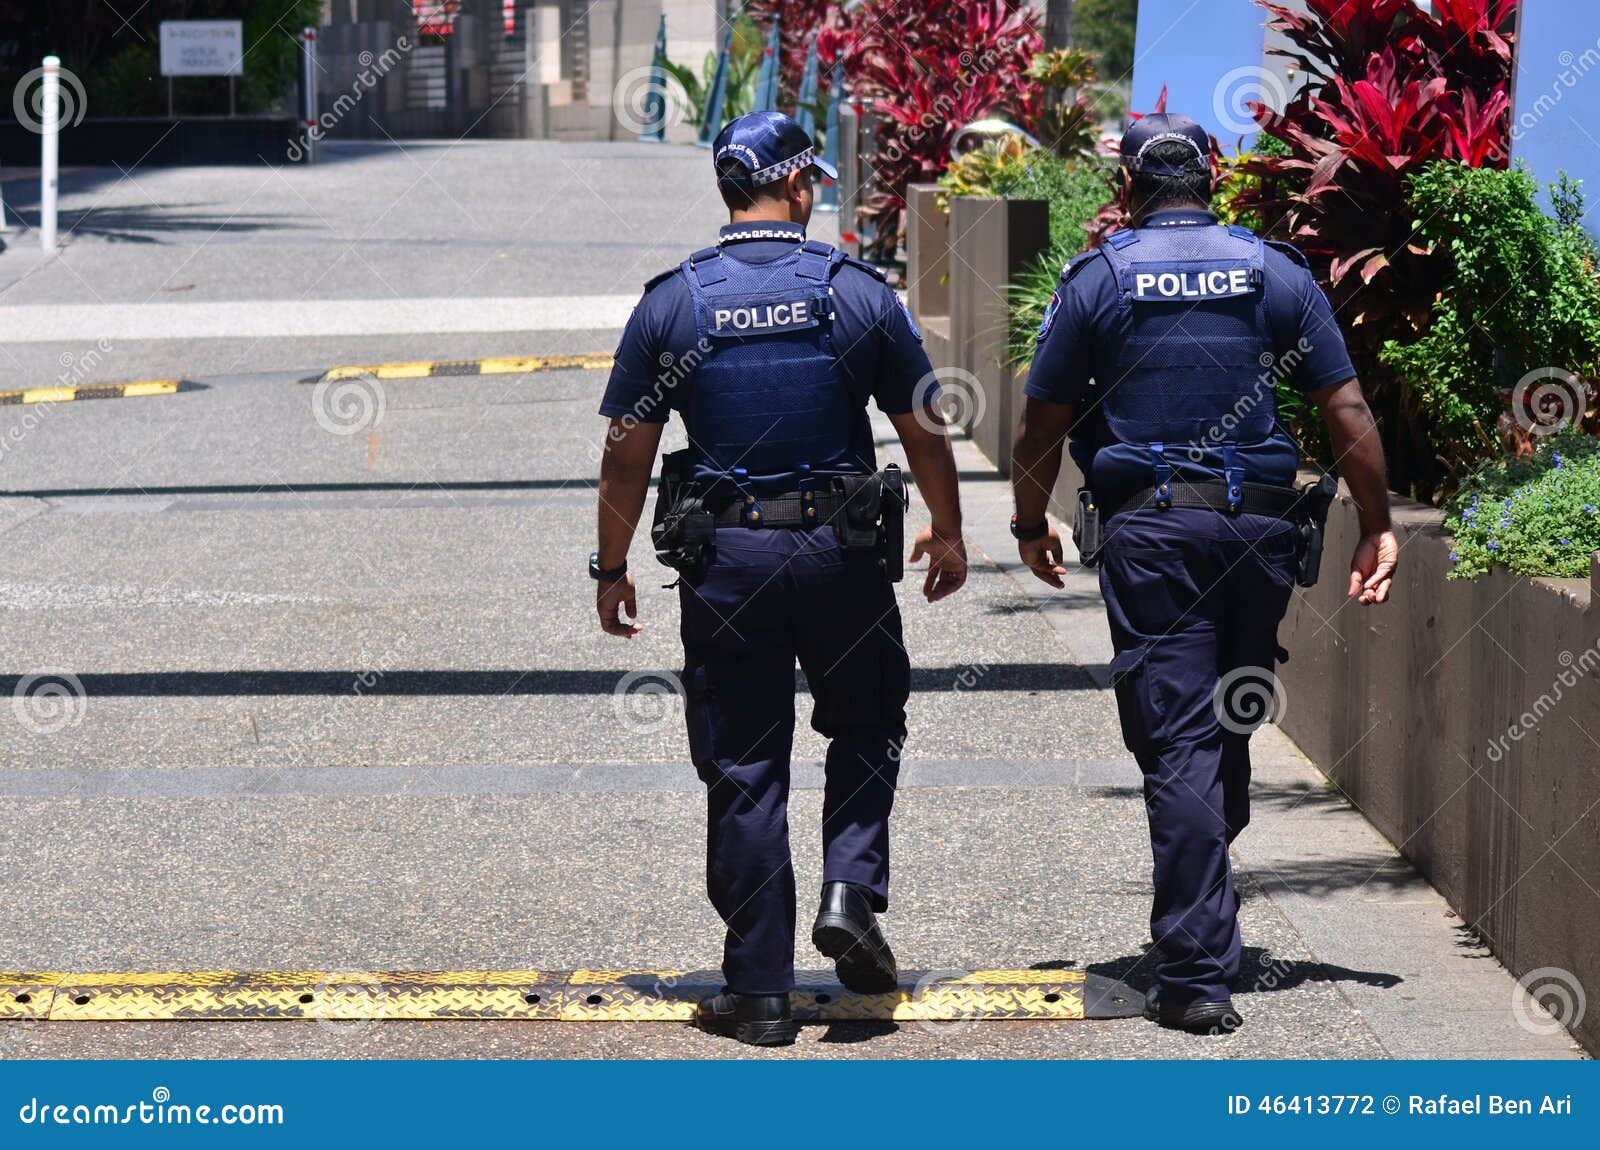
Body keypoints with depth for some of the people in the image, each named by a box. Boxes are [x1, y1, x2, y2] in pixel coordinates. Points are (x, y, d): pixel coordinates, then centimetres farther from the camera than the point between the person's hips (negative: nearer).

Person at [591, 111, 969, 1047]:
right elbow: (926, 432, 4)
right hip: (842, 551, 0)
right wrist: (948, 534, 19)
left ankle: (760, 994, 6)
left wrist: (612, 568, 11)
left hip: (724, 561, 1)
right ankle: (852, 892, 1)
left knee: (744, 773, 4)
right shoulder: (860, 292, -2)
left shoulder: (672, 303, -1)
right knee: (867, 727, 22)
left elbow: (627, 456, 0)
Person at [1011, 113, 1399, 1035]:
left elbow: (1043, 424, 5)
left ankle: (1199, 974, -11)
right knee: (1230, 731, 18)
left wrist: (1031, 526, 19)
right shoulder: (1277, 273, 5)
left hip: (1149, 529, -2)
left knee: (1179, 744, -5)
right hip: (1261, 526, 2)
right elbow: (1347, 411, 3)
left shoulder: (1098, 280, 1)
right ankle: (1205, 920, 30)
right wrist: (1379, 526, 10)